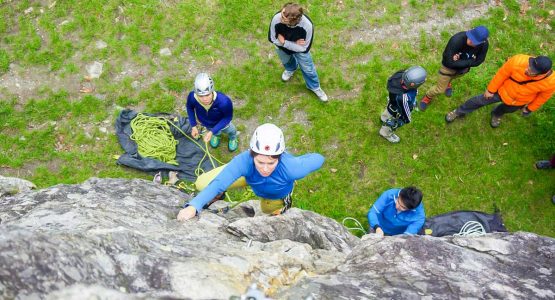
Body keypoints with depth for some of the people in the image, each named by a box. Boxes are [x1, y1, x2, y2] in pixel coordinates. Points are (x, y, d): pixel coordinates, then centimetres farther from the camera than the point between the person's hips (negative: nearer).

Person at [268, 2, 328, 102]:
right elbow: (272, 38, -23)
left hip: (300, 48, -1)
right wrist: (294, 43, -26)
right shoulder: (276, 18, -41)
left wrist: (284, 42, -30)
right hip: (282, 47, 2)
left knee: (307, 68, 16)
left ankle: (314, 87, 48)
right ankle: (291, 69, 70)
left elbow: (304, 48, -30)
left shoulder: (307, 25, -44)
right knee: (286, 61, 31)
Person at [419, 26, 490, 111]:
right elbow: (449, 62, -36)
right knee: (440, 90, 11)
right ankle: (427, 97, 41)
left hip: (464, 69, 4)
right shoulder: (457, 40, -41)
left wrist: (460, 62, -29)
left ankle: (447, 83, 69)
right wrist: (467, 62, -32)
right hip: (449, 67, -4)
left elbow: (478, 61, -17)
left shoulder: (484, 44, -29)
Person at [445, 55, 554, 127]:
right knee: (480, 100, 15)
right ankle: (459, 112, 41)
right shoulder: (518, 61, -41)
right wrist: (491, 90, -7)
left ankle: (496, 114, 66)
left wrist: (530, 108, 5)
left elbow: (543, 97, -12)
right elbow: (502, 74, -21)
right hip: (503, 91, -1)